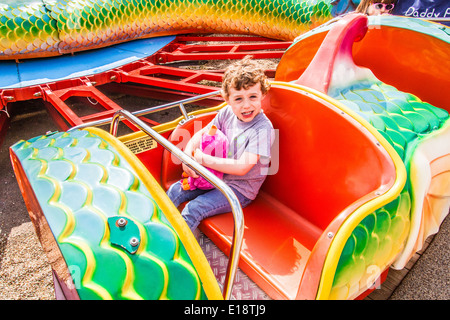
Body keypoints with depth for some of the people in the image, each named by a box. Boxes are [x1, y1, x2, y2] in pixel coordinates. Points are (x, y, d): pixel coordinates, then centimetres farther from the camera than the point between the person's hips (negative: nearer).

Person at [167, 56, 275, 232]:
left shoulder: (262, 128, -25)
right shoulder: (227, 113, -4)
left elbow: (242, 167, -30)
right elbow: (201, 134, 3)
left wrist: (204, 159, -28)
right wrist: (187, 154, -17)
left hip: (239, 189, -7)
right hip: (215, 176, 7)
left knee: (193, 209, -18)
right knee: (175, 191, 4)